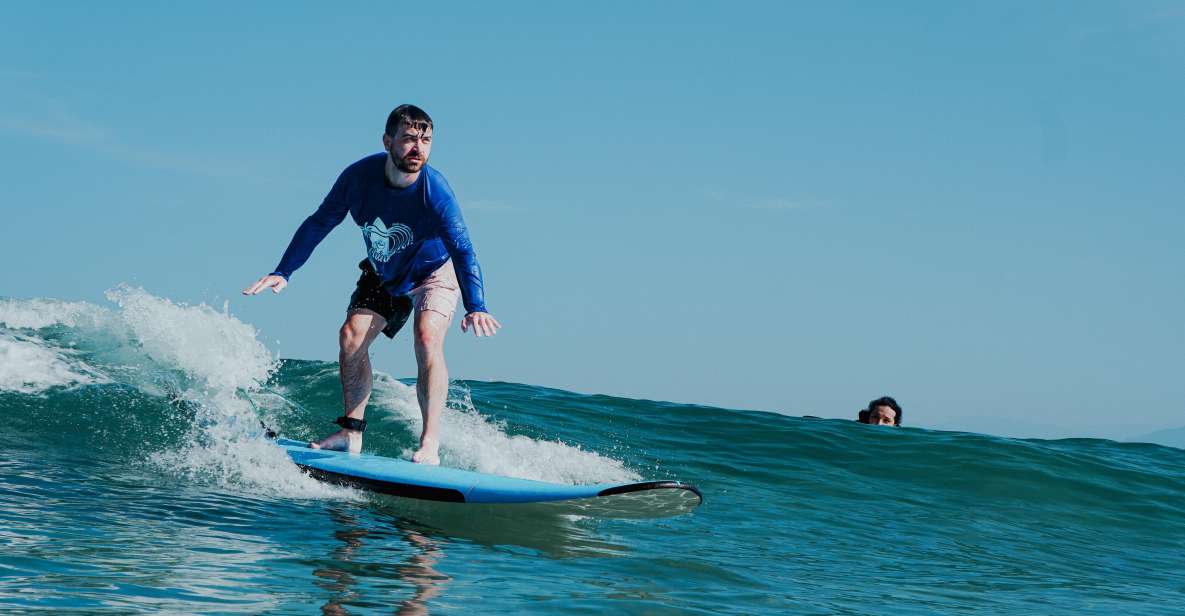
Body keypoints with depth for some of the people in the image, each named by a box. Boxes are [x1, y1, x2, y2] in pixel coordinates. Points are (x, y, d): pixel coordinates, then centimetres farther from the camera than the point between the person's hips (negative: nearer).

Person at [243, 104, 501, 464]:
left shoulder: (435, 192, -33)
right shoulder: (360, 176, -24)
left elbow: (463, 251, -39)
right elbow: (319, 223, -11)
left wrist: (475, 308, -54)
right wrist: (283, 273, -17)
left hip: (434, 271, -4)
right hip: (383, 274, 4)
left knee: (427, 339, -26)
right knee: (351, 337, -8)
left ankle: (430, 445, -27)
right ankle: (351, 434, 4)